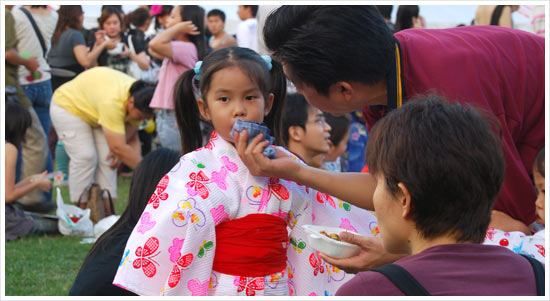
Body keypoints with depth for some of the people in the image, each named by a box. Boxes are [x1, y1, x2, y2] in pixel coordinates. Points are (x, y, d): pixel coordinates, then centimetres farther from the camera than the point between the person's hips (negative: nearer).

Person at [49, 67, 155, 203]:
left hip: (92, 110, 7)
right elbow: (118, 147, -42)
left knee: (108, 158, -5)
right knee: (85, 157, -17)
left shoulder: (137, 96, -18)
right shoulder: (112, 101, -42)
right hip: (67, 106, -7)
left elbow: (132, 136, -5)